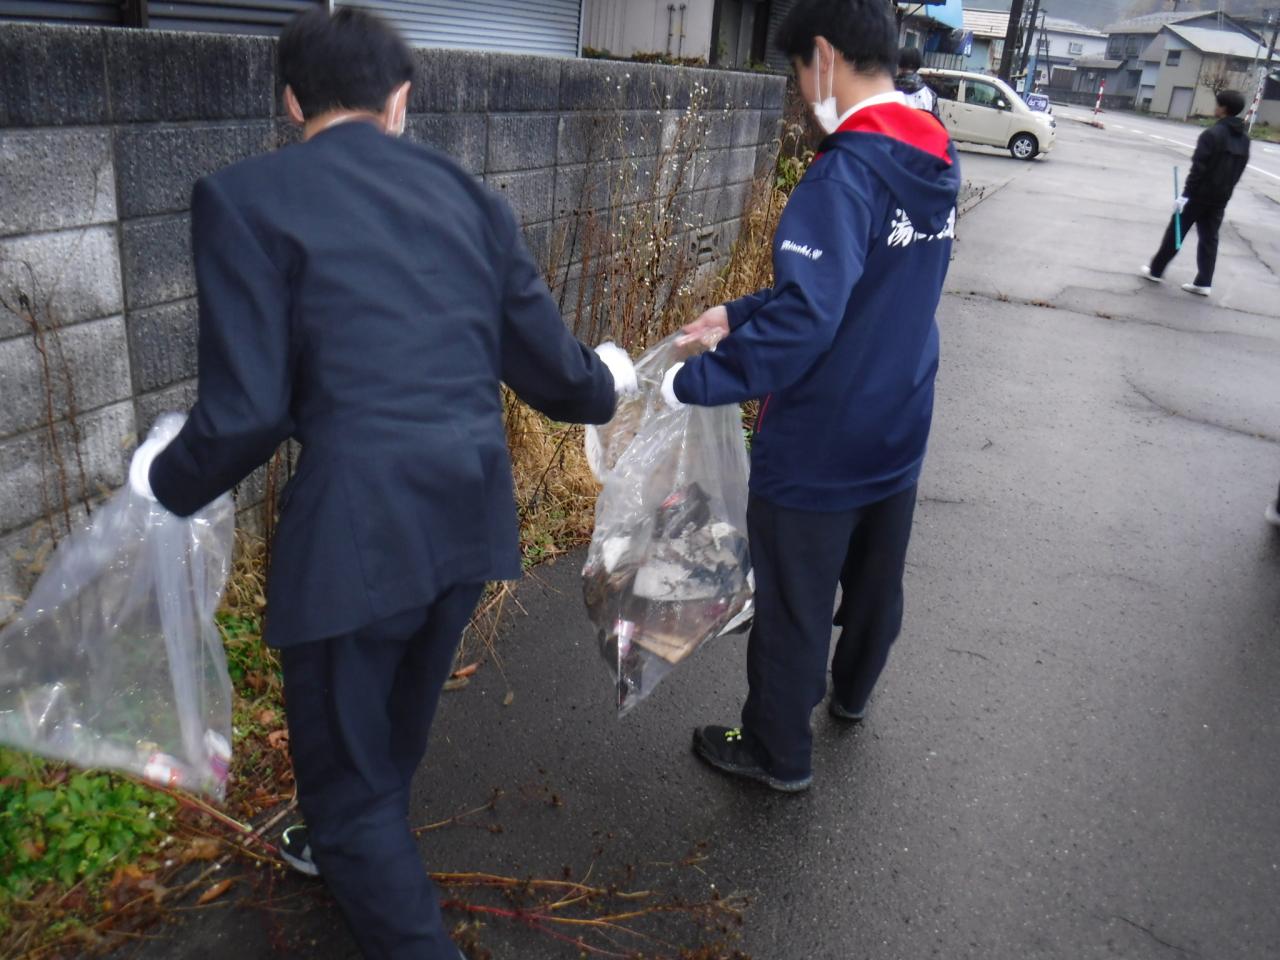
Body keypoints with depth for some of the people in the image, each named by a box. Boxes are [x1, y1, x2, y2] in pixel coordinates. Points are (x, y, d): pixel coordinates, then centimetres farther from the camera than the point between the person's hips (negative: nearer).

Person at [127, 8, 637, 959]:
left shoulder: (244, 196, -6)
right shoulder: (466, 192, 8)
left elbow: (247, 412, -12)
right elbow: (553, 370, 8)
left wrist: (166, 480, 9)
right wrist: (606, 380, 32)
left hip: (358, 525, -6)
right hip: (471, 512, 7)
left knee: (344, 766, 15)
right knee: (395, 717, 32)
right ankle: (358, 845, 60)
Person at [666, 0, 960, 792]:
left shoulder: (847, 171, -25)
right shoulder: (936, 163, 4)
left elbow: (805, 316, -33)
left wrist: (694, 383, -28)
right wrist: (739, 315, 7)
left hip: (819, 449, -8)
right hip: (899, 433, 9)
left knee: (794, 604, 9)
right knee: (877, 579, 26)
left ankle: (779, 752, 28)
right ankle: (851, 693, 51)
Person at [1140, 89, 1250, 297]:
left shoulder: (1212, 134, -16)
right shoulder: (1244, 138, 8)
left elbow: (1199, 167, -20)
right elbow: (1239, 169, 12)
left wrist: (1186, 194, -19)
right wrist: (1225, 189, 20)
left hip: (1200, 194, -7)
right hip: (1221, 198, 7)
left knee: (1175, 232, 6)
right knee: (1209, 239, 9)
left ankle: (1156, 270, 15)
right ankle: (1204, 282, 8)